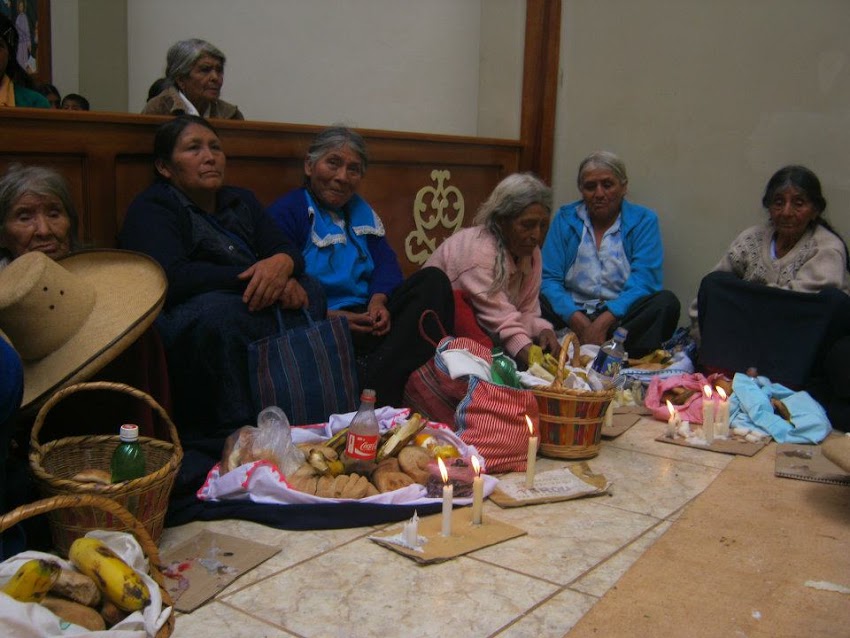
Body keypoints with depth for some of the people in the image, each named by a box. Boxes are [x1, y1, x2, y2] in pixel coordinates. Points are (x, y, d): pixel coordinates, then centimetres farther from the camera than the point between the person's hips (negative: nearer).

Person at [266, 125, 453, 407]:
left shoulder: (361, 210, 21)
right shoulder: (287, 211, -3)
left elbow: (386, 262, 11)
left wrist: (378, 302, -11)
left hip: (367, 319, 8)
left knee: (433, 280, -12)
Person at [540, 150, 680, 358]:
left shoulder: (643, 221, 6)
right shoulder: (565, 218, 10)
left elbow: (643, 282, -8)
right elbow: (549, 279, 0)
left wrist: (603, 321, -23)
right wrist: (578, 320, -18)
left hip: (621, 317, 0)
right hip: (573, 314, 1)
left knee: (666, 302, -29)